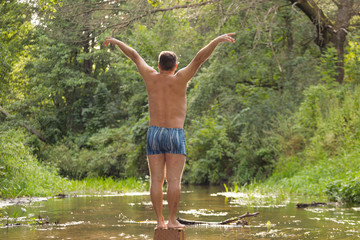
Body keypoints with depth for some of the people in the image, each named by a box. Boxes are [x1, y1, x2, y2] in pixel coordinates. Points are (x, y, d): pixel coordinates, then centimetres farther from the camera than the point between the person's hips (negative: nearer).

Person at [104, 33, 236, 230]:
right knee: (174, 179, -5)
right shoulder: (179, 78, -4)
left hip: (154, 133, 3)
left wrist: (116, 41, 28)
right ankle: (172, 220, -9)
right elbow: (199, 58, -14)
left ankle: (160, 220, 0)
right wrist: (217, 40, -20)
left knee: (156, 180, 1)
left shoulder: (151, 77, 4)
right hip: (175, 135, -3)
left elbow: (134, 55, 17)